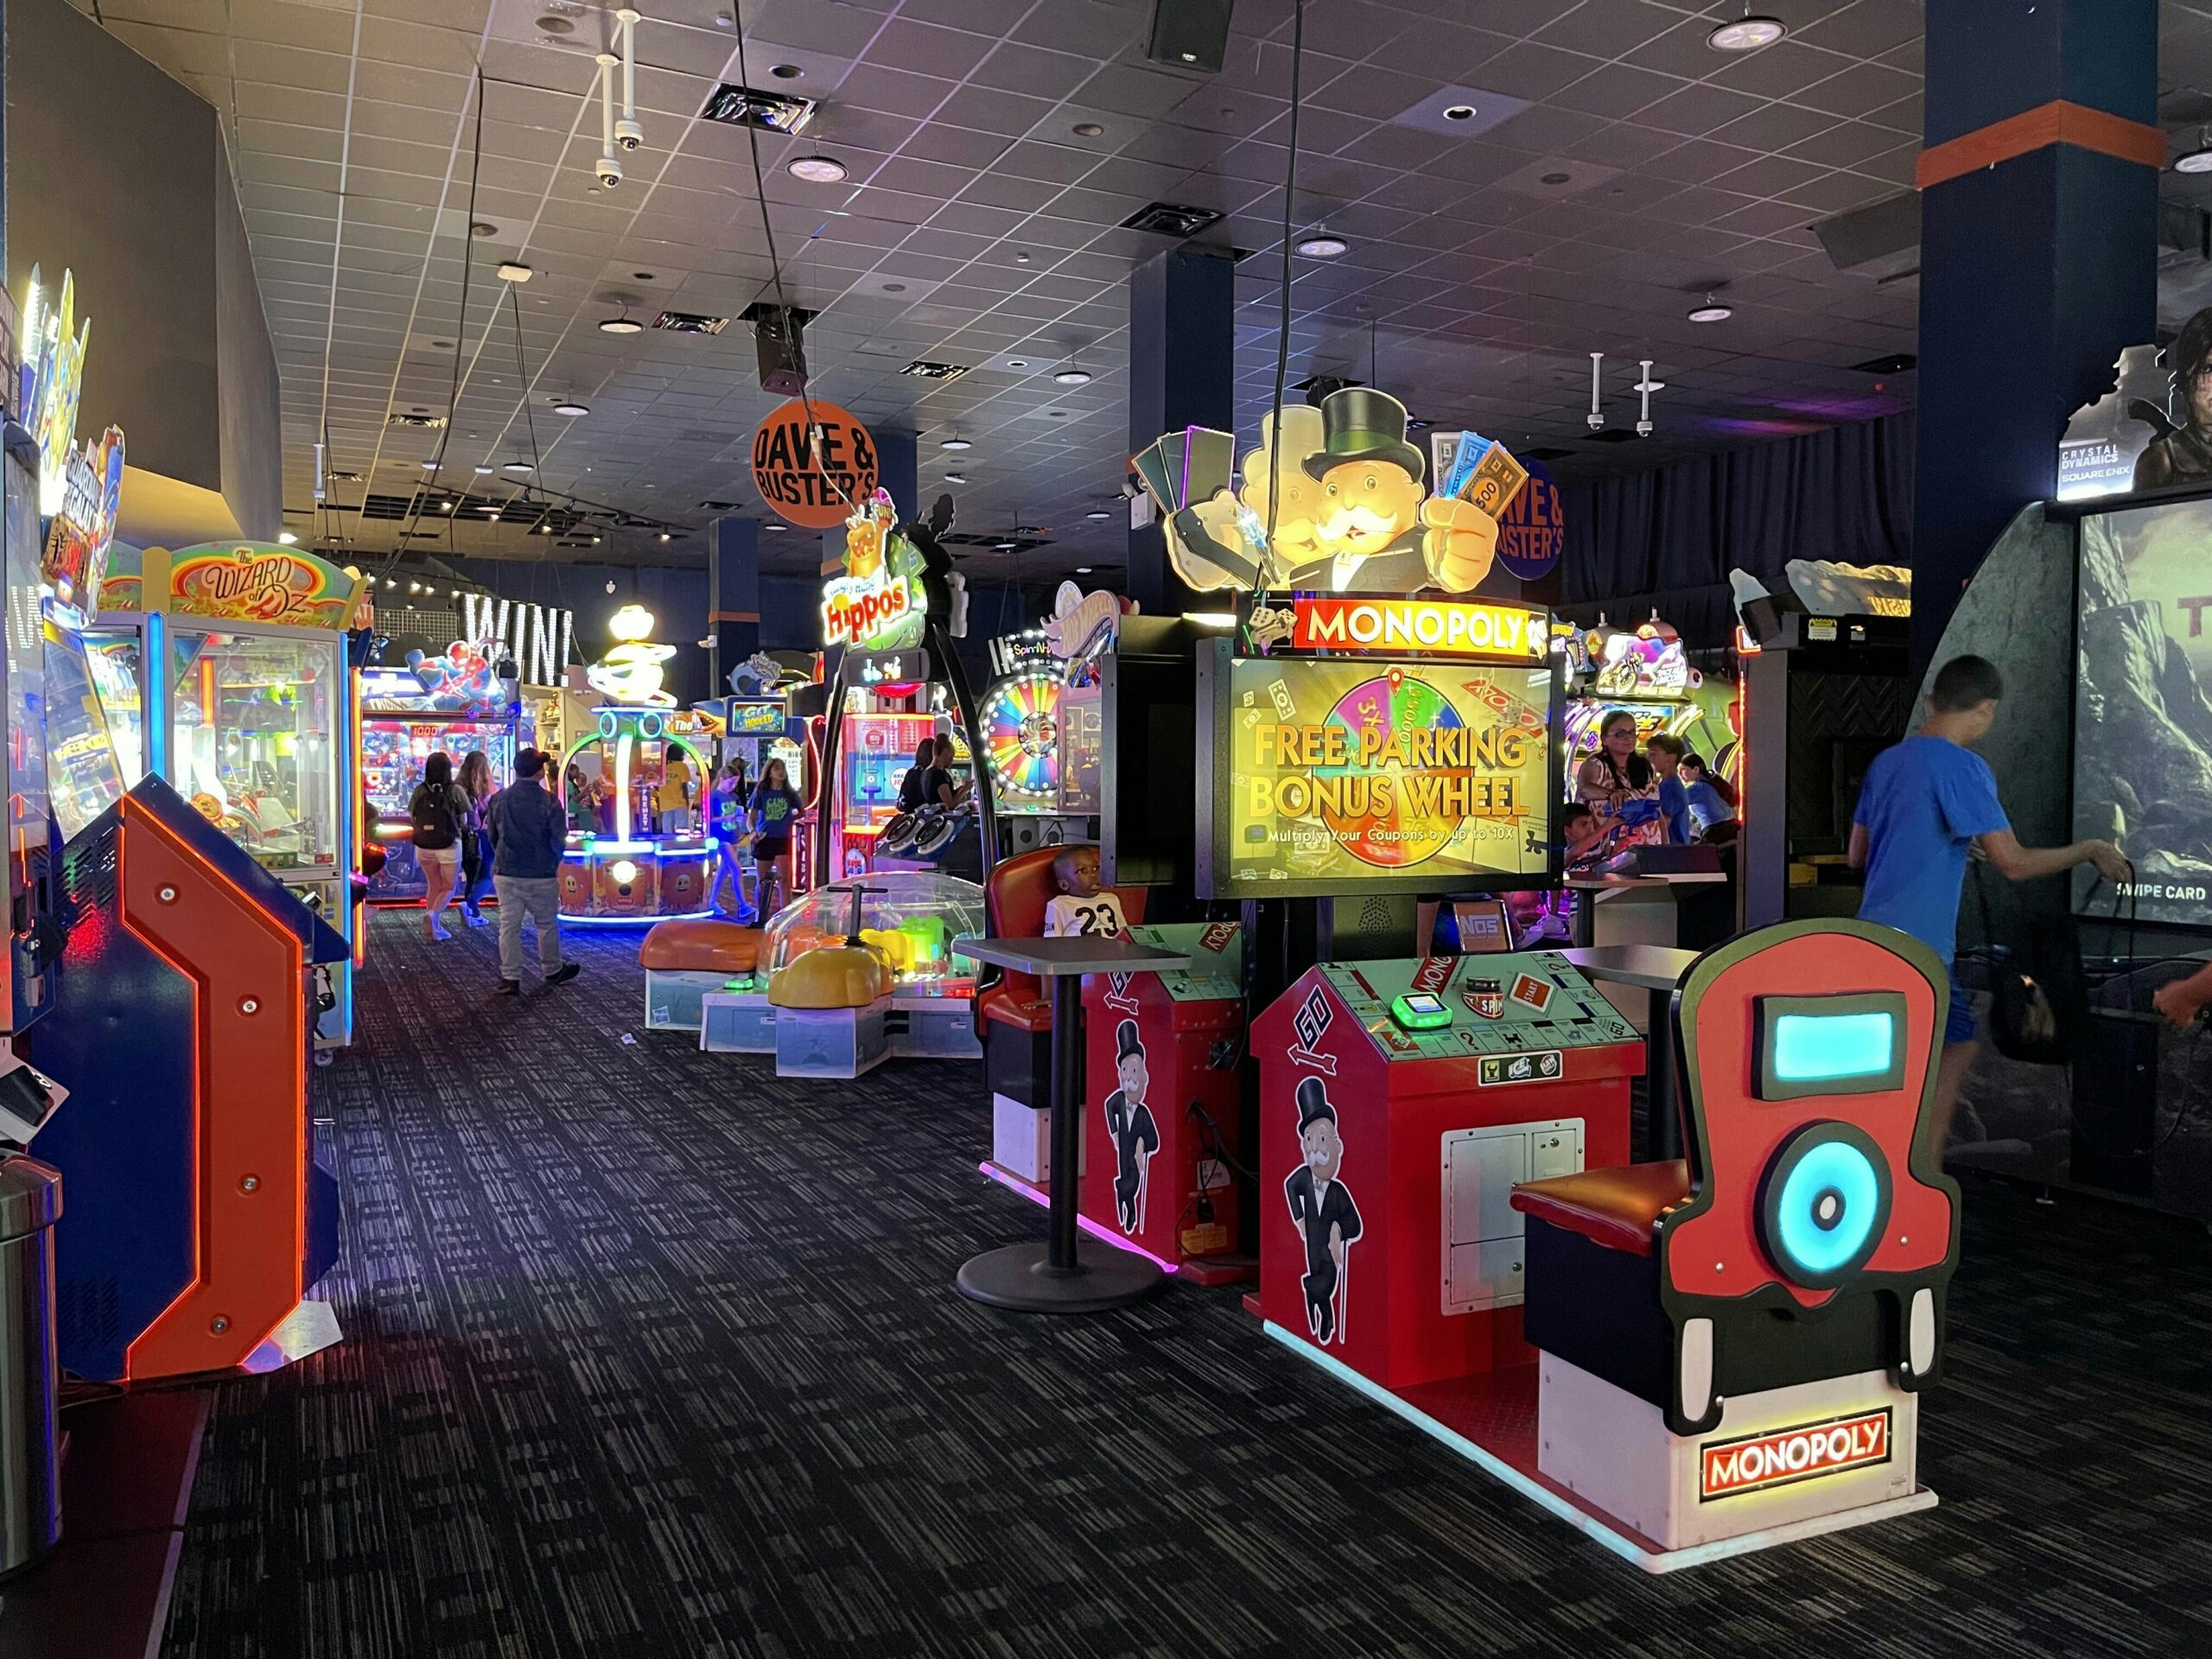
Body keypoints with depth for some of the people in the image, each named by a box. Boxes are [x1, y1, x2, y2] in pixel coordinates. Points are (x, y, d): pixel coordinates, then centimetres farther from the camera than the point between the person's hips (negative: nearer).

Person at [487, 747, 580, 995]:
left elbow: (492, 836, 9)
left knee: (509, 925, 5)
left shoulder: (499, 799, 0)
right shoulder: (548, 801, -11)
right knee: (547, 924, 13)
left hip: (506, 873, 3)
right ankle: (552, 970, 27)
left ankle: (510, 977, 3)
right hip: (541, 875, -3)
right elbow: (558, 839, -8)